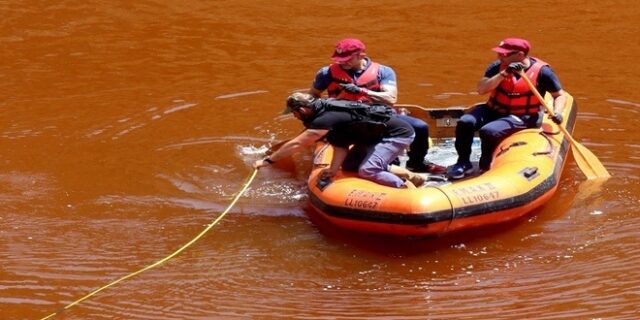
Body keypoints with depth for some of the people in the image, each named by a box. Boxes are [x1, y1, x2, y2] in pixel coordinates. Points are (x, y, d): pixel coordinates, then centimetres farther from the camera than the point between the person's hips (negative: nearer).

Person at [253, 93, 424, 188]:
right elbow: (340, 145, 4)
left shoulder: (325, 119, -23)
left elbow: (295, 144, -21)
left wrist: (267, 160, -16)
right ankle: (408, 175, 13)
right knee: (349, 165, 11)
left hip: (398, 133, -10)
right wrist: (333, 169, -8)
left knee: (367, 171, -23)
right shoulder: (327, 108, 5)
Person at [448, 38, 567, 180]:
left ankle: (485, 168, -8)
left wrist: (557, 112, -20)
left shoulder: (542, 71, -10)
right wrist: (503, 74, -25)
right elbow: (481, 89, -14)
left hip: (522, 118, -5)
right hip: (494, 110, 5)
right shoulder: (497, 67, -2)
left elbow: (560, 95, 0)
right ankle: (463, 163, -5)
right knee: (465, 122, -21)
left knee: (488, 131, -31)